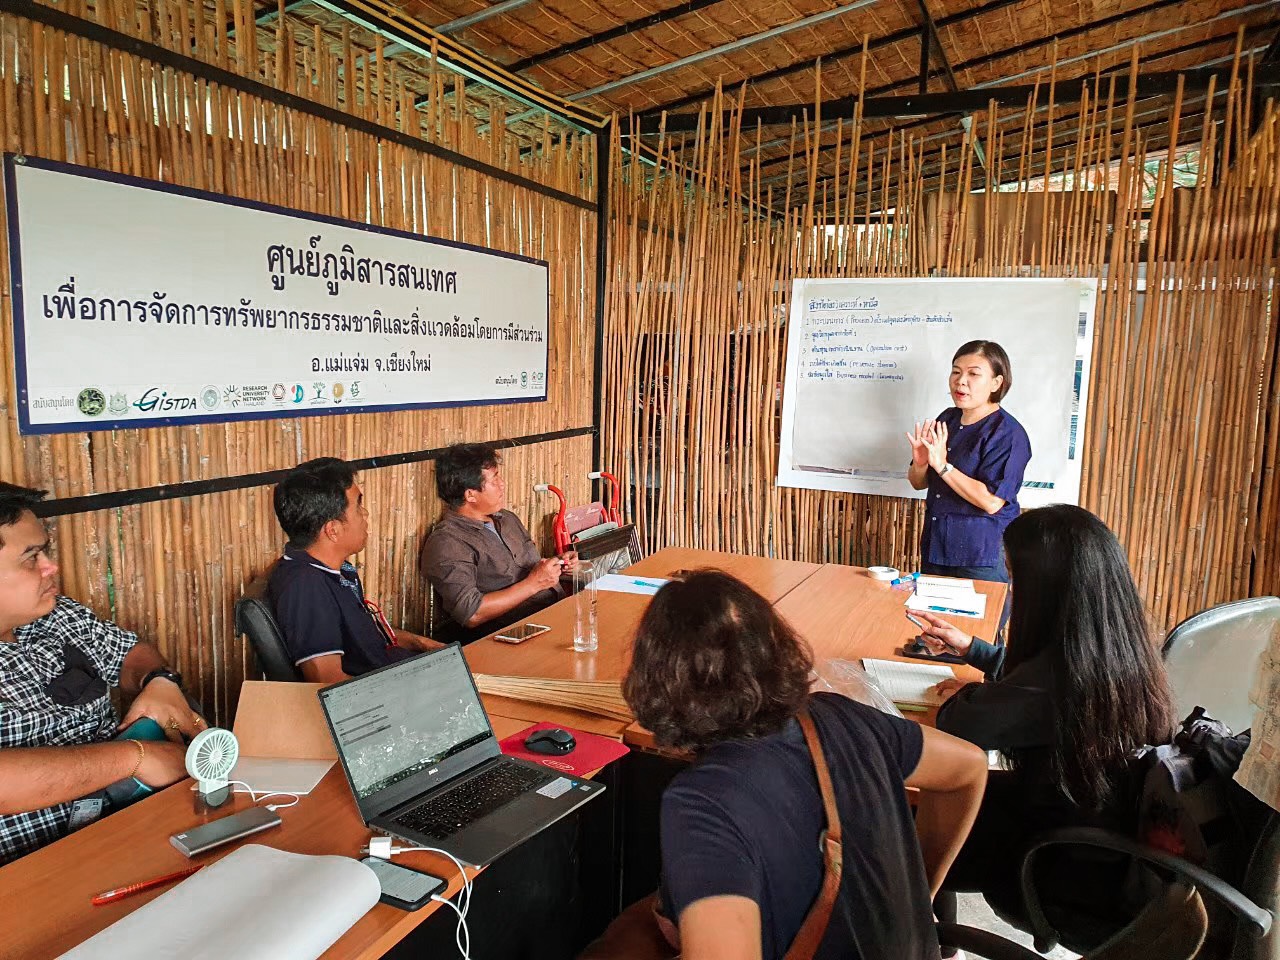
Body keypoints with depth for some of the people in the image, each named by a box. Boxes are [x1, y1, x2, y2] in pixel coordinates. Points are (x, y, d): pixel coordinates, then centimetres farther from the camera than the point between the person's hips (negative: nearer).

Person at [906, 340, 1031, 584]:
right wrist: (920, 463, -12)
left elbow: (991, 502, -24)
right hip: (935, 546, 7)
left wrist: (942, 465, -24)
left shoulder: (1008, 434, -14)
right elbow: (919, 483, 11)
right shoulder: (946, 419, 5)